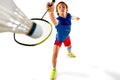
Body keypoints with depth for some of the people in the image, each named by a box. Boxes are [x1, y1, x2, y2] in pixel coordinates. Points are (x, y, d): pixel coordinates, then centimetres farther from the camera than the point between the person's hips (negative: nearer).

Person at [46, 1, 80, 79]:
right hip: (59, 39, -5)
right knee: (55, 55, -11)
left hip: (66, 37, 5)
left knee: (69, 47, 33)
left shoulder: (68, 15, -26)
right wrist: (51, 12, -93)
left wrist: (75, 17, 25)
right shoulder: (58, 20, -44)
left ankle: (69, 53, 73)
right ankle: (54, 69, 20)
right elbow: (55, 22, -73)